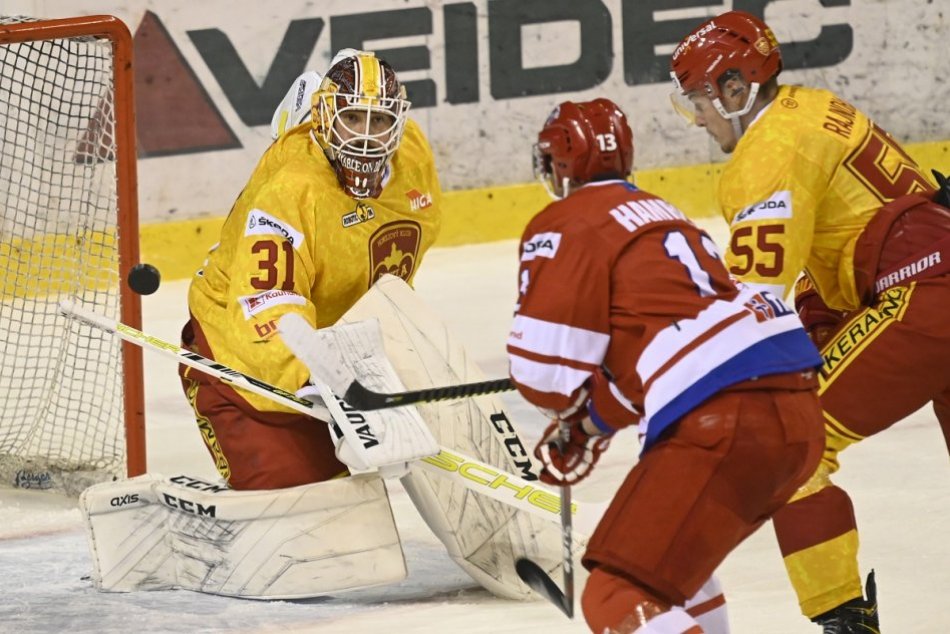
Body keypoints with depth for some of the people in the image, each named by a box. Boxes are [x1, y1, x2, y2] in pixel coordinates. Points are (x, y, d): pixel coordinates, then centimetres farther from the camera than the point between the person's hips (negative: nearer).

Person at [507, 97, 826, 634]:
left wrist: (578, 412, 17)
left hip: (724, 424, -9)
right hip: (799, 412, 9)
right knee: (668, 548, 31)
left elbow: (548, 364, -4)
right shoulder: (660, 214, 30)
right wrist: (593, 422, 34)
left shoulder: (566, 224, 2)